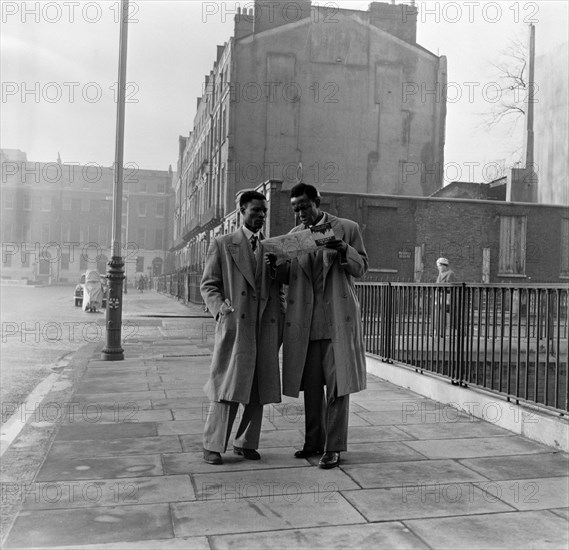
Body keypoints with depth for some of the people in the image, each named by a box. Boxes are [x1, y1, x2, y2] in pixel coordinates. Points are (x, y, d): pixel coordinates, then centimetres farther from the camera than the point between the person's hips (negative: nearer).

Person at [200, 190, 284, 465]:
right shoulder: (222, 245, 7)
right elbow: (208, 285, 4)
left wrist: (280, 321, 8)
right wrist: (220, 307, -14)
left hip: (266, 328, 4)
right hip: (235, 325, -4)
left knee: (259, 390, 7)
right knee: (227, 386, -4)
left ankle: (246, 443, 21)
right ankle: (213, 445, 8)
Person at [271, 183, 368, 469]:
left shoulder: (347, 228, 3)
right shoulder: (294, 234, 13)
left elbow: (361, 268, 3)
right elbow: (288, 276, 14)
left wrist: (344, 250, -17)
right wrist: (276, 264, -8)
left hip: (338, 318, -4)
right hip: (305, 321, 4)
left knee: (336, 384, -1)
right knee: (310, 384, 10)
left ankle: (333, 447, 8)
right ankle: (314, 441, 24)